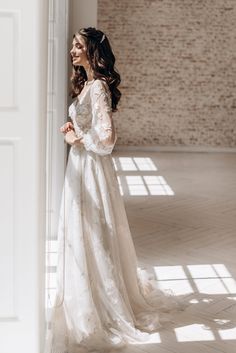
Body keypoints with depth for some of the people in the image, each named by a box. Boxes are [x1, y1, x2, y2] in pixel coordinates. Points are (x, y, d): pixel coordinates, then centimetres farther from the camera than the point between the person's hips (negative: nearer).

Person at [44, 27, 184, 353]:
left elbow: (106, 136, -25)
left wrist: (77, 138, -11)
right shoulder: (85, 84, 11)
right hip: (80, 166, 9)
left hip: (91, 168, -9)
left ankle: (104, 305, 15)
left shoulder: (98, 87, -18)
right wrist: (73, 129, 6)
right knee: (81, 235, 17)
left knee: (93, 235, 1)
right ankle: (89, 296, 33)